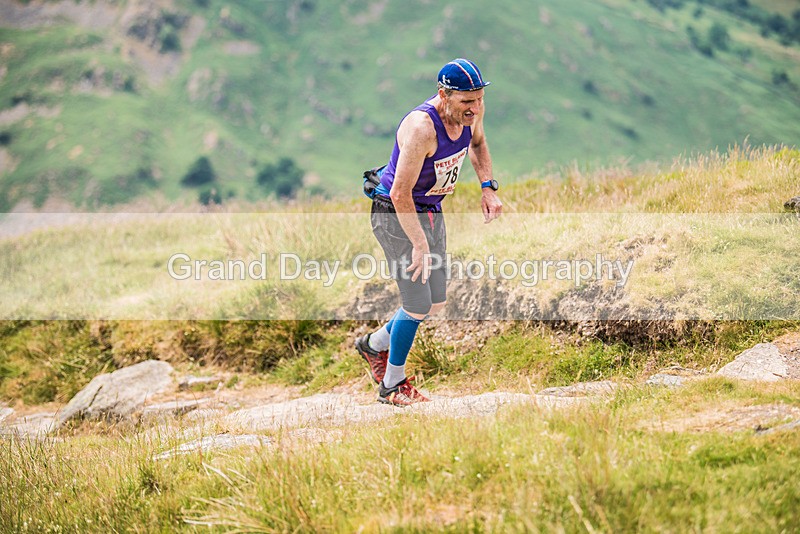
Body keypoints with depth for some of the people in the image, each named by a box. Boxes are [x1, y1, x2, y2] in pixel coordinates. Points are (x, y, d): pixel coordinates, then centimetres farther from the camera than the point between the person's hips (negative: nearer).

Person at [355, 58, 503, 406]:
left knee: (436, 304, 13)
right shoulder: (421, 127, -33)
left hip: (430, 212, 8)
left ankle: (374, 345, 37)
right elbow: (401, 194, -31)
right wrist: (420, 244, -28)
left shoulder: (470, 110, -9)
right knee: (418, 304, -6)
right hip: (396, 215, -8)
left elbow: (477, 143, 16)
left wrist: (488, 187, 3)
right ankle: (392, 385, 13)